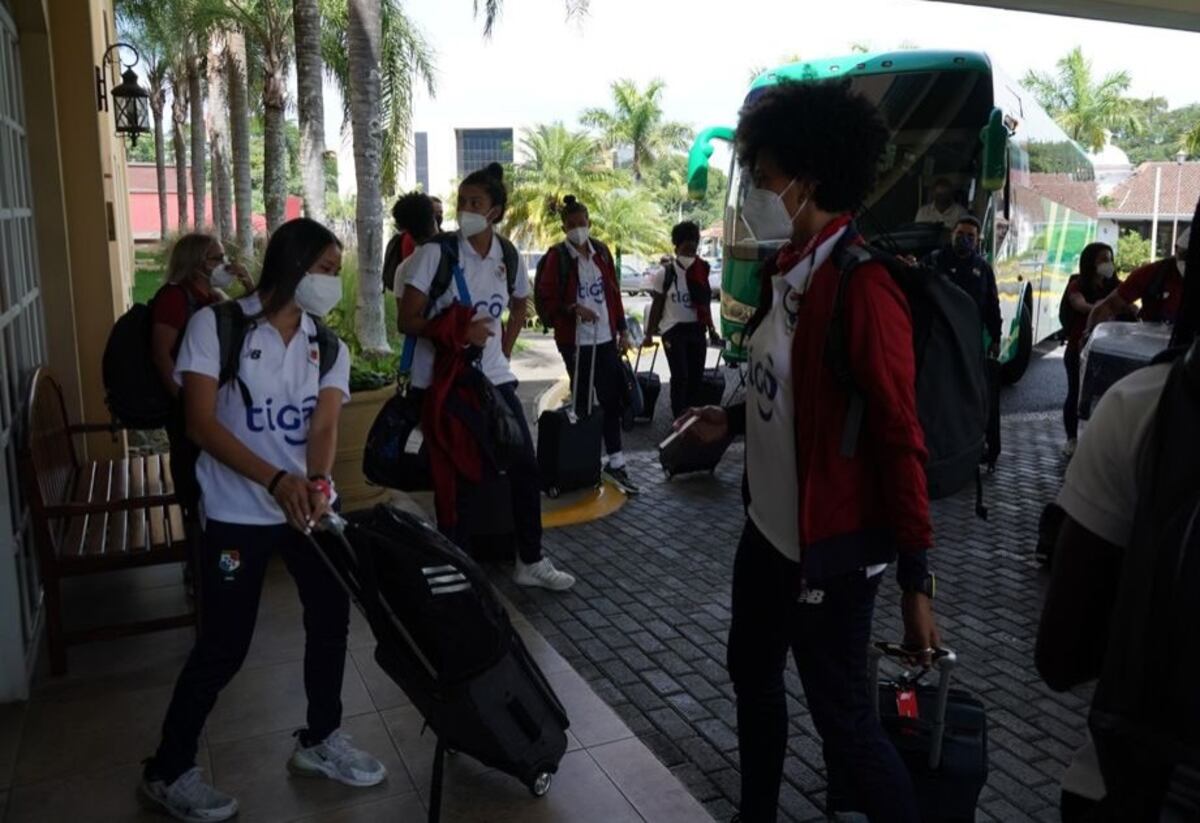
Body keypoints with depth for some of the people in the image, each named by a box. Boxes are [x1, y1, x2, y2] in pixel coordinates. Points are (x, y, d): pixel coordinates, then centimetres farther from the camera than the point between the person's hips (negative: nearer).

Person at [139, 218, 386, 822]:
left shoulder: (330, 347, 4)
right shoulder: (216, 325, -10)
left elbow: (325, 424, -10)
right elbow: (201, 423, -17)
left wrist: (316, 485, -32)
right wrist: (277, 480, -29)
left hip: (309, 504, 5)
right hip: (239, 513, -5)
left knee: (331, 616, 9)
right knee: (224, 645, -1)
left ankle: (320, 741, 30)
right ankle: (168, 771, 20)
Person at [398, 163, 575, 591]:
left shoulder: (509, 258, 3)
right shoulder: (435, 253, -10)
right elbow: (407, 320, -11)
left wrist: (504, 349, 11)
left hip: (494, 379, 4)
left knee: (525, 466, 6)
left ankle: (531, 561, 21)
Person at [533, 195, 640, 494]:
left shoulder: (601, 251, 10)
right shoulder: (557, 256, -5)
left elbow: (614, 292, 13)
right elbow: (546, 298, -7)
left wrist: (622, 330, 11)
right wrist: (573, 308, -22)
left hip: (606, 338, 4)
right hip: (576, 341, -4)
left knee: (612, 399, 3)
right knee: (582, 400, 6)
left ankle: (615, 462, 9)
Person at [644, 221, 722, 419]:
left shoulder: (701, 271, 4)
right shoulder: (665, 273, -7)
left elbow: (705, 304, 12)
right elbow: (657, 305, -1)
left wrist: (712, 330, 13)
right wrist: (649, 333, -2)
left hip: (697, 329, 4)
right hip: (674, 329, -4)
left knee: (696, 375, 5)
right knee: (680, 376, -9)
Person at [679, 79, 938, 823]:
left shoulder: (861, 283, -21)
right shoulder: (787, 268, 6)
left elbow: (899, 438, -22)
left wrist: (916, 579, -21)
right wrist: (734, 422, 0)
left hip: (831, 546, -10)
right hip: (769, 527, 10)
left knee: (844, 719, 3)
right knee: (753, 675, 24)